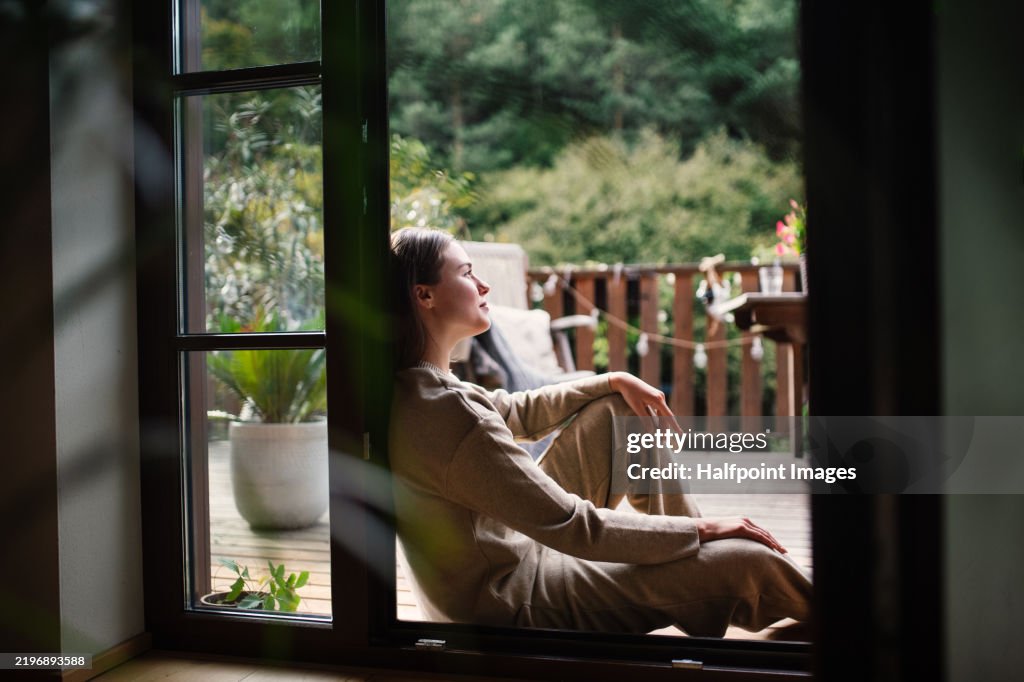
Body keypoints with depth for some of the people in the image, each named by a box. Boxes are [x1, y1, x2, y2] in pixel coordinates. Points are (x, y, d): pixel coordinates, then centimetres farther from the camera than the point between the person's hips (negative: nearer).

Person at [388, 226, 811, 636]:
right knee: (747, 561, -19)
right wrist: (700, 530, -17)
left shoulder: (413, 388, -1)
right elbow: (578, 530, -28)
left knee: (624, 409, 15)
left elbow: (519, 412, 15)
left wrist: (615, 382, 8)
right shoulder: (447, 414, -32)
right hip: (517, 604, -10)